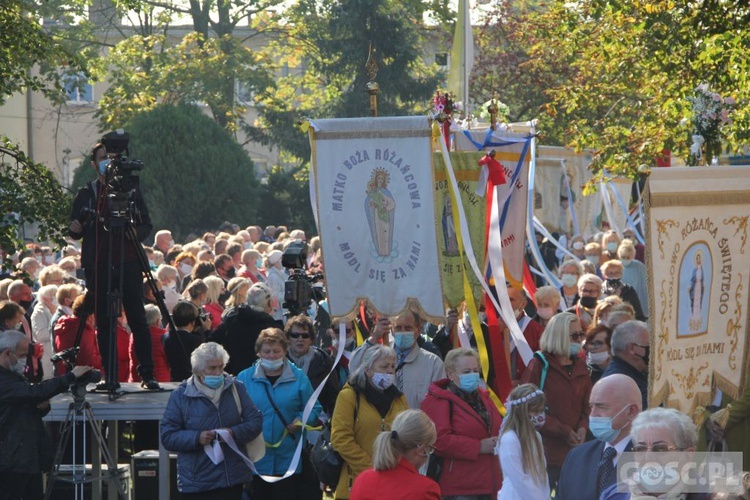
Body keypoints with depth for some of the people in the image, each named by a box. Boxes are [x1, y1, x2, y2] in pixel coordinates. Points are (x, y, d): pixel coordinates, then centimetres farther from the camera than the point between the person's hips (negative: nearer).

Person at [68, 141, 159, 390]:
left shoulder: (131, 191, 9)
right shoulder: (87, 194, 9)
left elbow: (147, 224, 9)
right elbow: (75, 233, 11)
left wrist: (136, 232, -12)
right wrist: (75, 229, -12)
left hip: (129, 263, -1)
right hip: (98, 265, 1)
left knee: (137, 318, -4)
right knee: (104, 322, 0)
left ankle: (147, 374, -2)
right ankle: (110, 376, 4)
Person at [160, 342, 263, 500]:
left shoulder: (236, 388, 6)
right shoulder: (181, 396, -2)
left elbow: (256, 421, 4)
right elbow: (167, 436, -4)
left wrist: (234, 433, -15)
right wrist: (196, 438, -20)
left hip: (233, 478, 3)